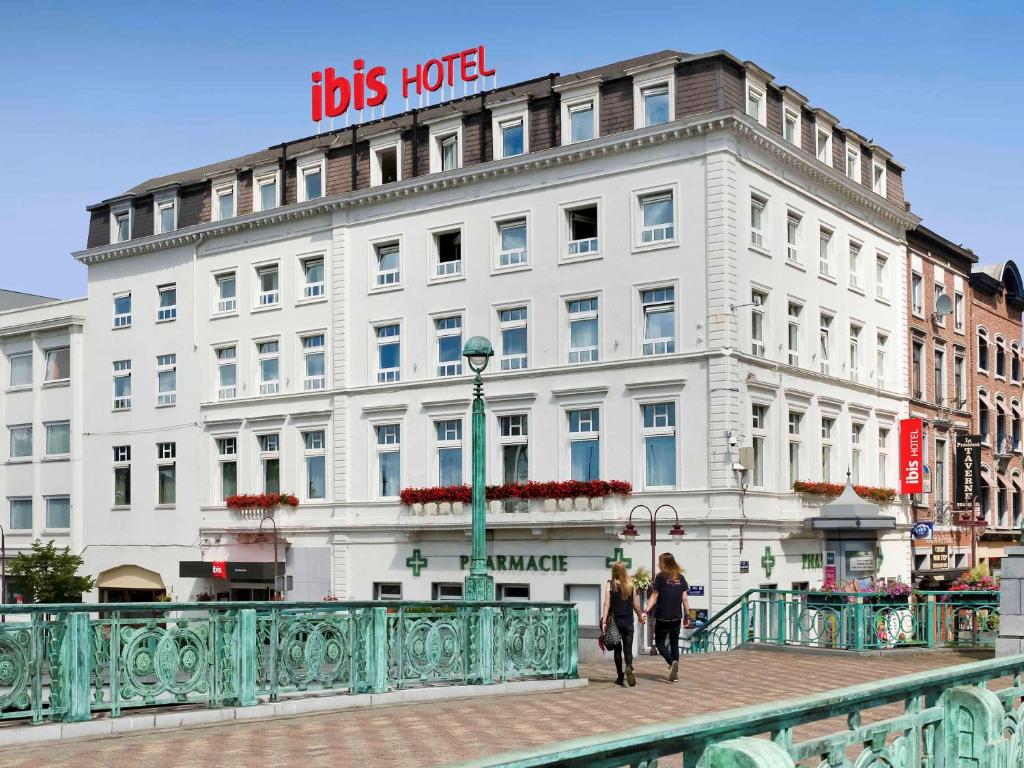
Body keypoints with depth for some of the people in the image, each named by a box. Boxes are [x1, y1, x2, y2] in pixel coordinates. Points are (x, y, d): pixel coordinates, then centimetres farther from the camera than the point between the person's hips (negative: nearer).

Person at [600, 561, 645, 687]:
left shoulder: (610, 585, -4)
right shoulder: (631, 585, 1)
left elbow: (607, 604, -11)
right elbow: (636, 604, 5)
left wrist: (604, 621, -12)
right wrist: (640, 617, 21)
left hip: (615, 621, -1)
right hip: (628, 621, 1)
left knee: (617, 649, 11)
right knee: (628, 649, 5)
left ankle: (620, 677, 13)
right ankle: (628, 667, -23)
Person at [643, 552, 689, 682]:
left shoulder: (661, 577, -5)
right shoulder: (680, 578, 6)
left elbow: (654, 596, -8)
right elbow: (684, 598, 7)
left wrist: (645, 611, -9)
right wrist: (687, 615, 14)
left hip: (662, 617, -4)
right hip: (676, 617, 4)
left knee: (660, 643, 5)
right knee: (674, 644, 14)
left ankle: (672, 662, -20)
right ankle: (675, 672, 11)